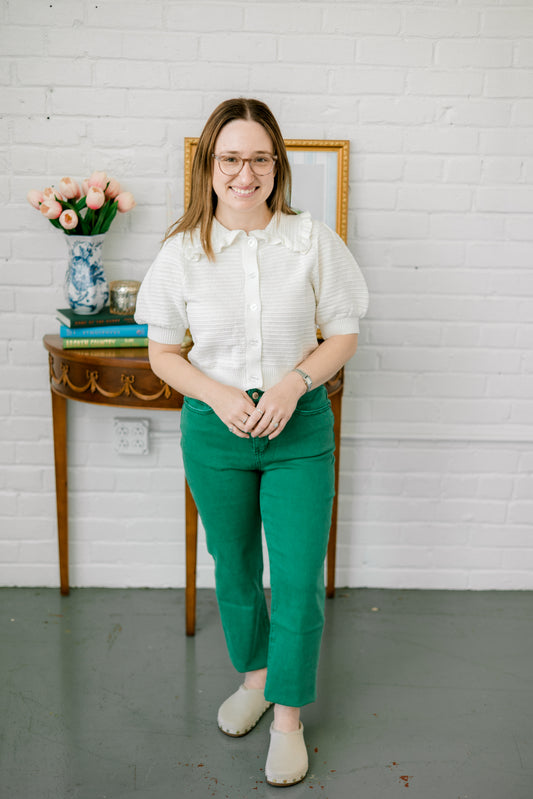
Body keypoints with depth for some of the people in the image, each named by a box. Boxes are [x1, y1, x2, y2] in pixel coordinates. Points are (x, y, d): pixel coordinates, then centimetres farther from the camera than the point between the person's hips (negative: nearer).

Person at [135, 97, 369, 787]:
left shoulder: (314, 242, -6)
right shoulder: (182, 252, -4)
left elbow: (344, 336, 2)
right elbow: (162, 353, 2)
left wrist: (295, 381, -16)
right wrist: (217, 394, -15)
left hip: (299, 426, -1)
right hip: (213, 427, 1)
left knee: (299, 580, 1)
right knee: (234, 569, 17)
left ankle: (288, 717, 23)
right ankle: (254, 676, 44)